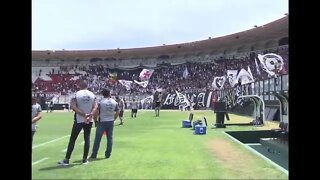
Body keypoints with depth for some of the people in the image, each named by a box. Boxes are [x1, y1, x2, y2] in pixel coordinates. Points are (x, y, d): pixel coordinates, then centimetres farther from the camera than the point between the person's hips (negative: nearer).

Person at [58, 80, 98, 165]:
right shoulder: (92, 94, 4)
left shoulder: (76, 94, -5)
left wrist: (83, 114, -16)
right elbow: (95, 106, -6)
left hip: (79, 120, -2)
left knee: (72, 139, 5)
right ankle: (85, 159, 11)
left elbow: (73, 106, -16)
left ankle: (66, 160, 9)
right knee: (87, 139, 9)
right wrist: (90, 115, -15)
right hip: (89, 121, 3)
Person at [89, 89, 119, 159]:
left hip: (102, 122, -3)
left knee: (97, 139, 4)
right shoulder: (114, 102, 2)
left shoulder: (101, 102, -10)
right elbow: (117, 112, 7)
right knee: (109, 138, 10)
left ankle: (94, 155, 8)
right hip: (110, 122, 3)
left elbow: (96, 112, -12)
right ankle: (108, 154, 14)